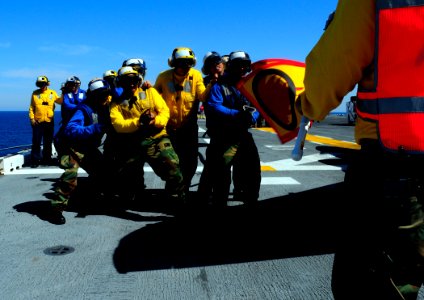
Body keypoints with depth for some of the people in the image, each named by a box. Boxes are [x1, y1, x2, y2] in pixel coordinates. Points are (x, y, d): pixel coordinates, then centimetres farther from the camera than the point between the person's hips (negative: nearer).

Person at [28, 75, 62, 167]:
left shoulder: (52, 93, 5)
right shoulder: (35, 93, 4)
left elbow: (60, 101, -5)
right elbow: (31, 107, 3)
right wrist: (32, 118, -5)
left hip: (49, 122, 1)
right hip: (38, 122, -1)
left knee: (48, 142, 10)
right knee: (36, 142, -1)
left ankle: (47, 159, 20)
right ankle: (35, 161, 4)